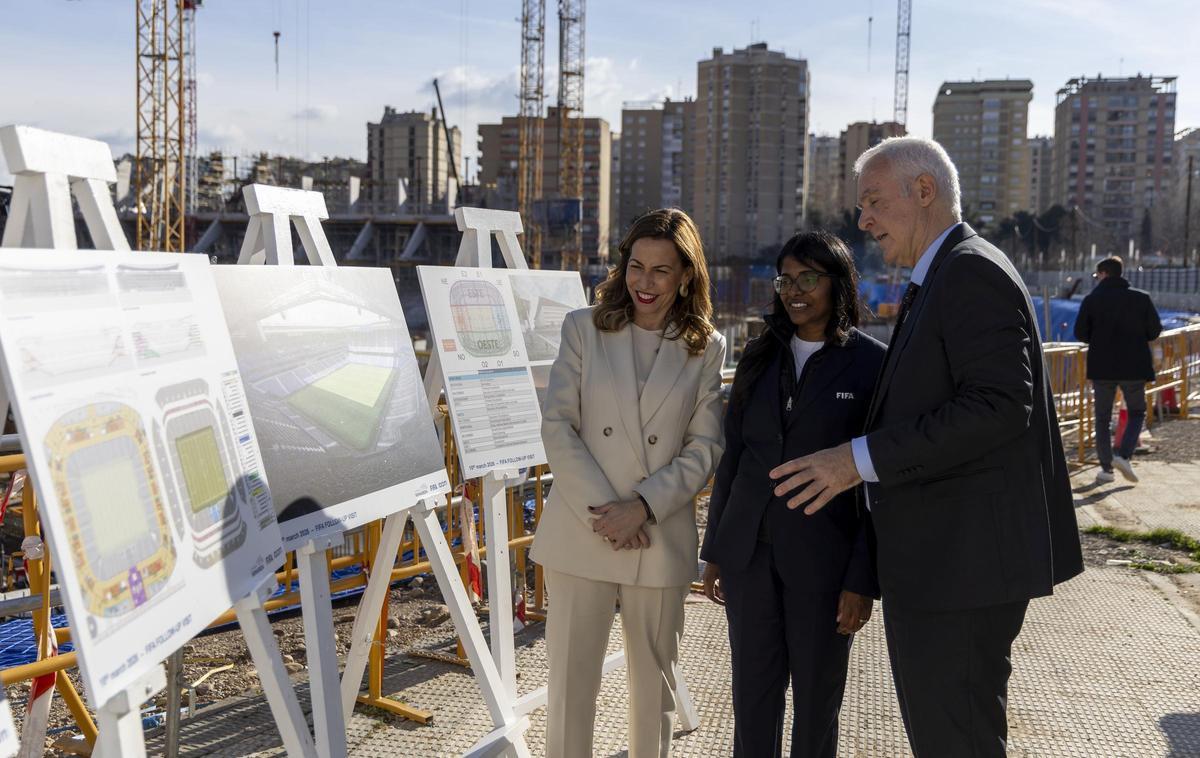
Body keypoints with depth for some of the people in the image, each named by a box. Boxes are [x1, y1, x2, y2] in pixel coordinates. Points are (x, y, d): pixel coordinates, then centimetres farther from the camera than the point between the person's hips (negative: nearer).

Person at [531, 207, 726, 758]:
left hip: (660, 540, 1)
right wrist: (601, 509, -13)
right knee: (570, 677, 2)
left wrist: (643, 507, -13)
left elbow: (704, 449, 0)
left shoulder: (706, 348, 5)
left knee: (655, 679, 13)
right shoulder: (584, 329, 3)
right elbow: (557, 427, -4)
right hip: (580, 534, -1)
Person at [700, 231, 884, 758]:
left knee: (816, 701, 10)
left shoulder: (874, 364, -6)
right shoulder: (760, 357, 8)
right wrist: (714, 550, 11)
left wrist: (864, 579, -11)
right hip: (749, 552, 4)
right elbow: (732, 456, 11)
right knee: (752, 695, 11)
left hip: (823, 562, -4)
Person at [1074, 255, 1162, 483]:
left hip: (1102, 368, 0)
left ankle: (1106, 468, 7)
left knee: (1102, 418, 10)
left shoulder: (1092, 299, -4)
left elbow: (1080, 333, -6)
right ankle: (1124, 456, -5)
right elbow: (1155, 330, 0)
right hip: (1134, 367, 0)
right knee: (1137, 413, 15)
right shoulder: (1141, 298, -1)